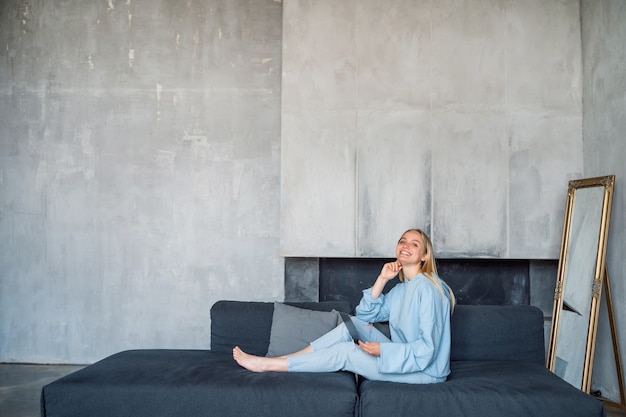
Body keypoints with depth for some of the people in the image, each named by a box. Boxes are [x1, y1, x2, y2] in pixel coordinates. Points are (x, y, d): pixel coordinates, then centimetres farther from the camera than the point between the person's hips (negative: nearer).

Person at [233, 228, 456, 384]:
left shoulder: (427, 288, -20)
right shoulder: (402, 288, 10)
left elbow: (426, 350, -25)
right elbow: (365, 314, 7)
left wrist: (381, 350, -22)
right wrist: (382, 279, -3)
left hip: (425, 370, -8)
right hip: (404, 359, 8)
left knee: (345, 352, -12)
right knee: (354, 323, -3)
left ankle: (267, 365, -3)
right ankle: (278, 359, -2)